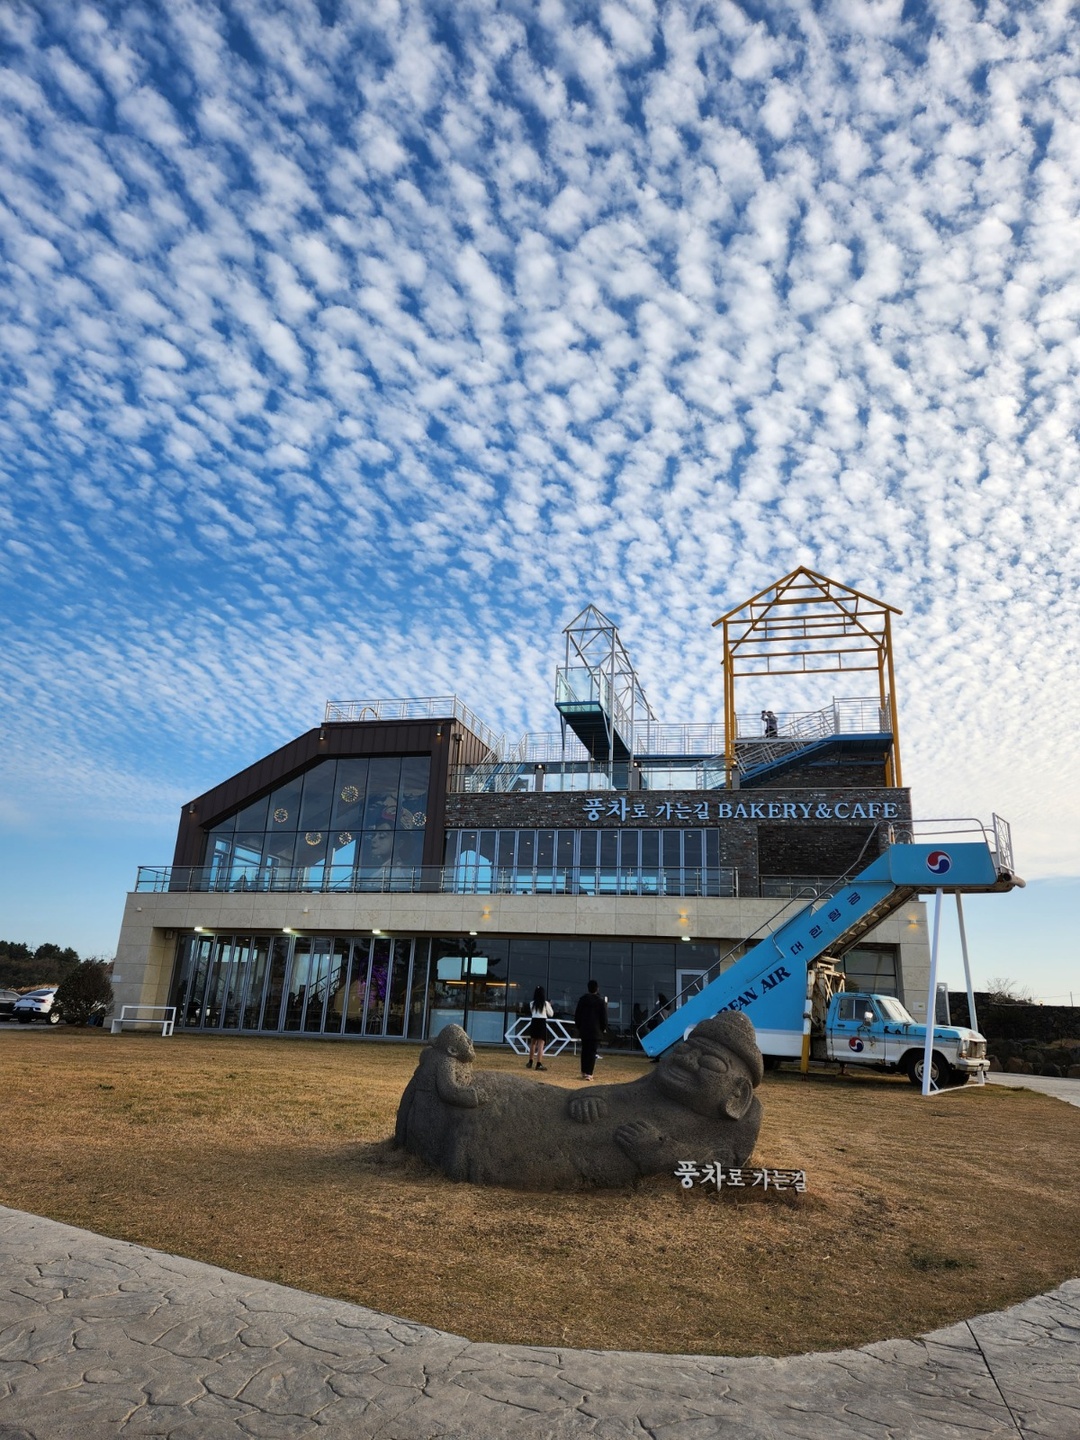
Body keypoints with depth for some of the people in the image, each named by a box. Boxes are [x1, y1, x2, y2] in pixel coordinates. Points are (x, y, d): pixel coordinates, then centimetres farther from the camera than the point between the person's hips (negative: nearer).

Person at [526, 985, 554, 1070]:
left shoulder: (532, 1003, 2)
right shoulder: (545, 1003, -7)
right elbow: (551, 1014, 5)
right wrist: (549, 1006, 19)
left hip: (534, 1023, 4)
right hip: (542, 1023, -4)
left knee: (533, 1043, 20)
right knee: (541, 1045, -4)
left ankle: (530, 1062, 28)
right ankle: (539, 1064, -13)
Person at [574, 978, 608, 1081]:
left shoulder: (583, 999, 3)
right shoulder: (601, 1001, -6)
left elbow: (577, 1015, 7)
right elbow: (604, 1017, -4)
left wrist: (579, 1027, 16)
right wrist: (604, 1028, 10)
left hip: (584, 1030, 3)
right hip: (596, 1030, -3)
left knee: (584, 1051, 13)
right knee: (592, 1052, -2)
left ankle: (584, 1072, 16)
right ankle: (589, 1073, -7)